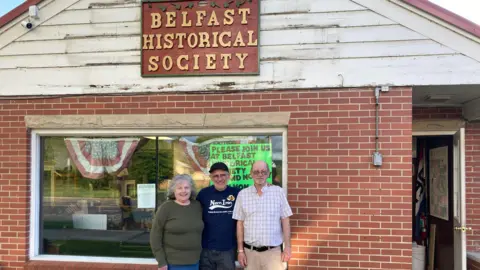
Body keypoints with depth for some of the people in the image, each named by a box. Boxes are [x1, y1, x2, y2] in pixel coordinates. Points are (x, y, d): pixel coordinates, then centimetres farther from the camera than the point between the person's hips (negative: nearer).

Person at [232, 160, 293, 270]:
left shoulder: (278, 192, -1)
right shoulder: (242, 194, 2)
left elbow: (285, 221, 1)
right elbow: (240, 223, 5)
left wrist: (287, 247, -2)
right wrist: (240, 250, 2)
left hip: (273, 251, -1)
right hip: (250, 251, 1)